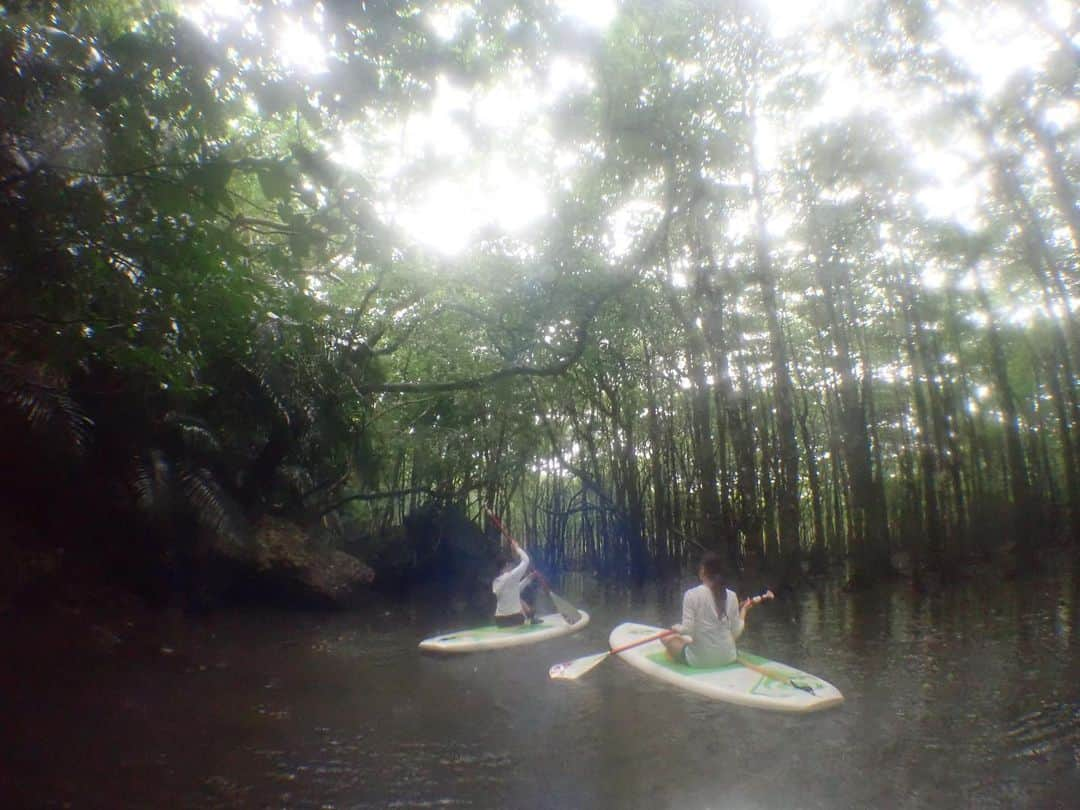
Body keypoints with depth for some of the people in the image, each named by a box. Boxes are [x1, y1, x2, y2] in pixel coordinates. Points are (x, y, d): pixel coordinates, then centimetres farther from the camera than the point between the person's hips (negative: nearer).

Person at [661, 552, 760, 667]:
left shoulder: (692, 594, -16)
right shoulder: (731, 596, -5)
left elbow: (687, 630, -19)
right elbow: (735, 633, 0)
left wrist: (676, 628, 2)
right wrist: (744, 609, 14)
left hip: (699, 660, -5)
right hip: (727, 658, 5)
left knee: (667, 637, 19)